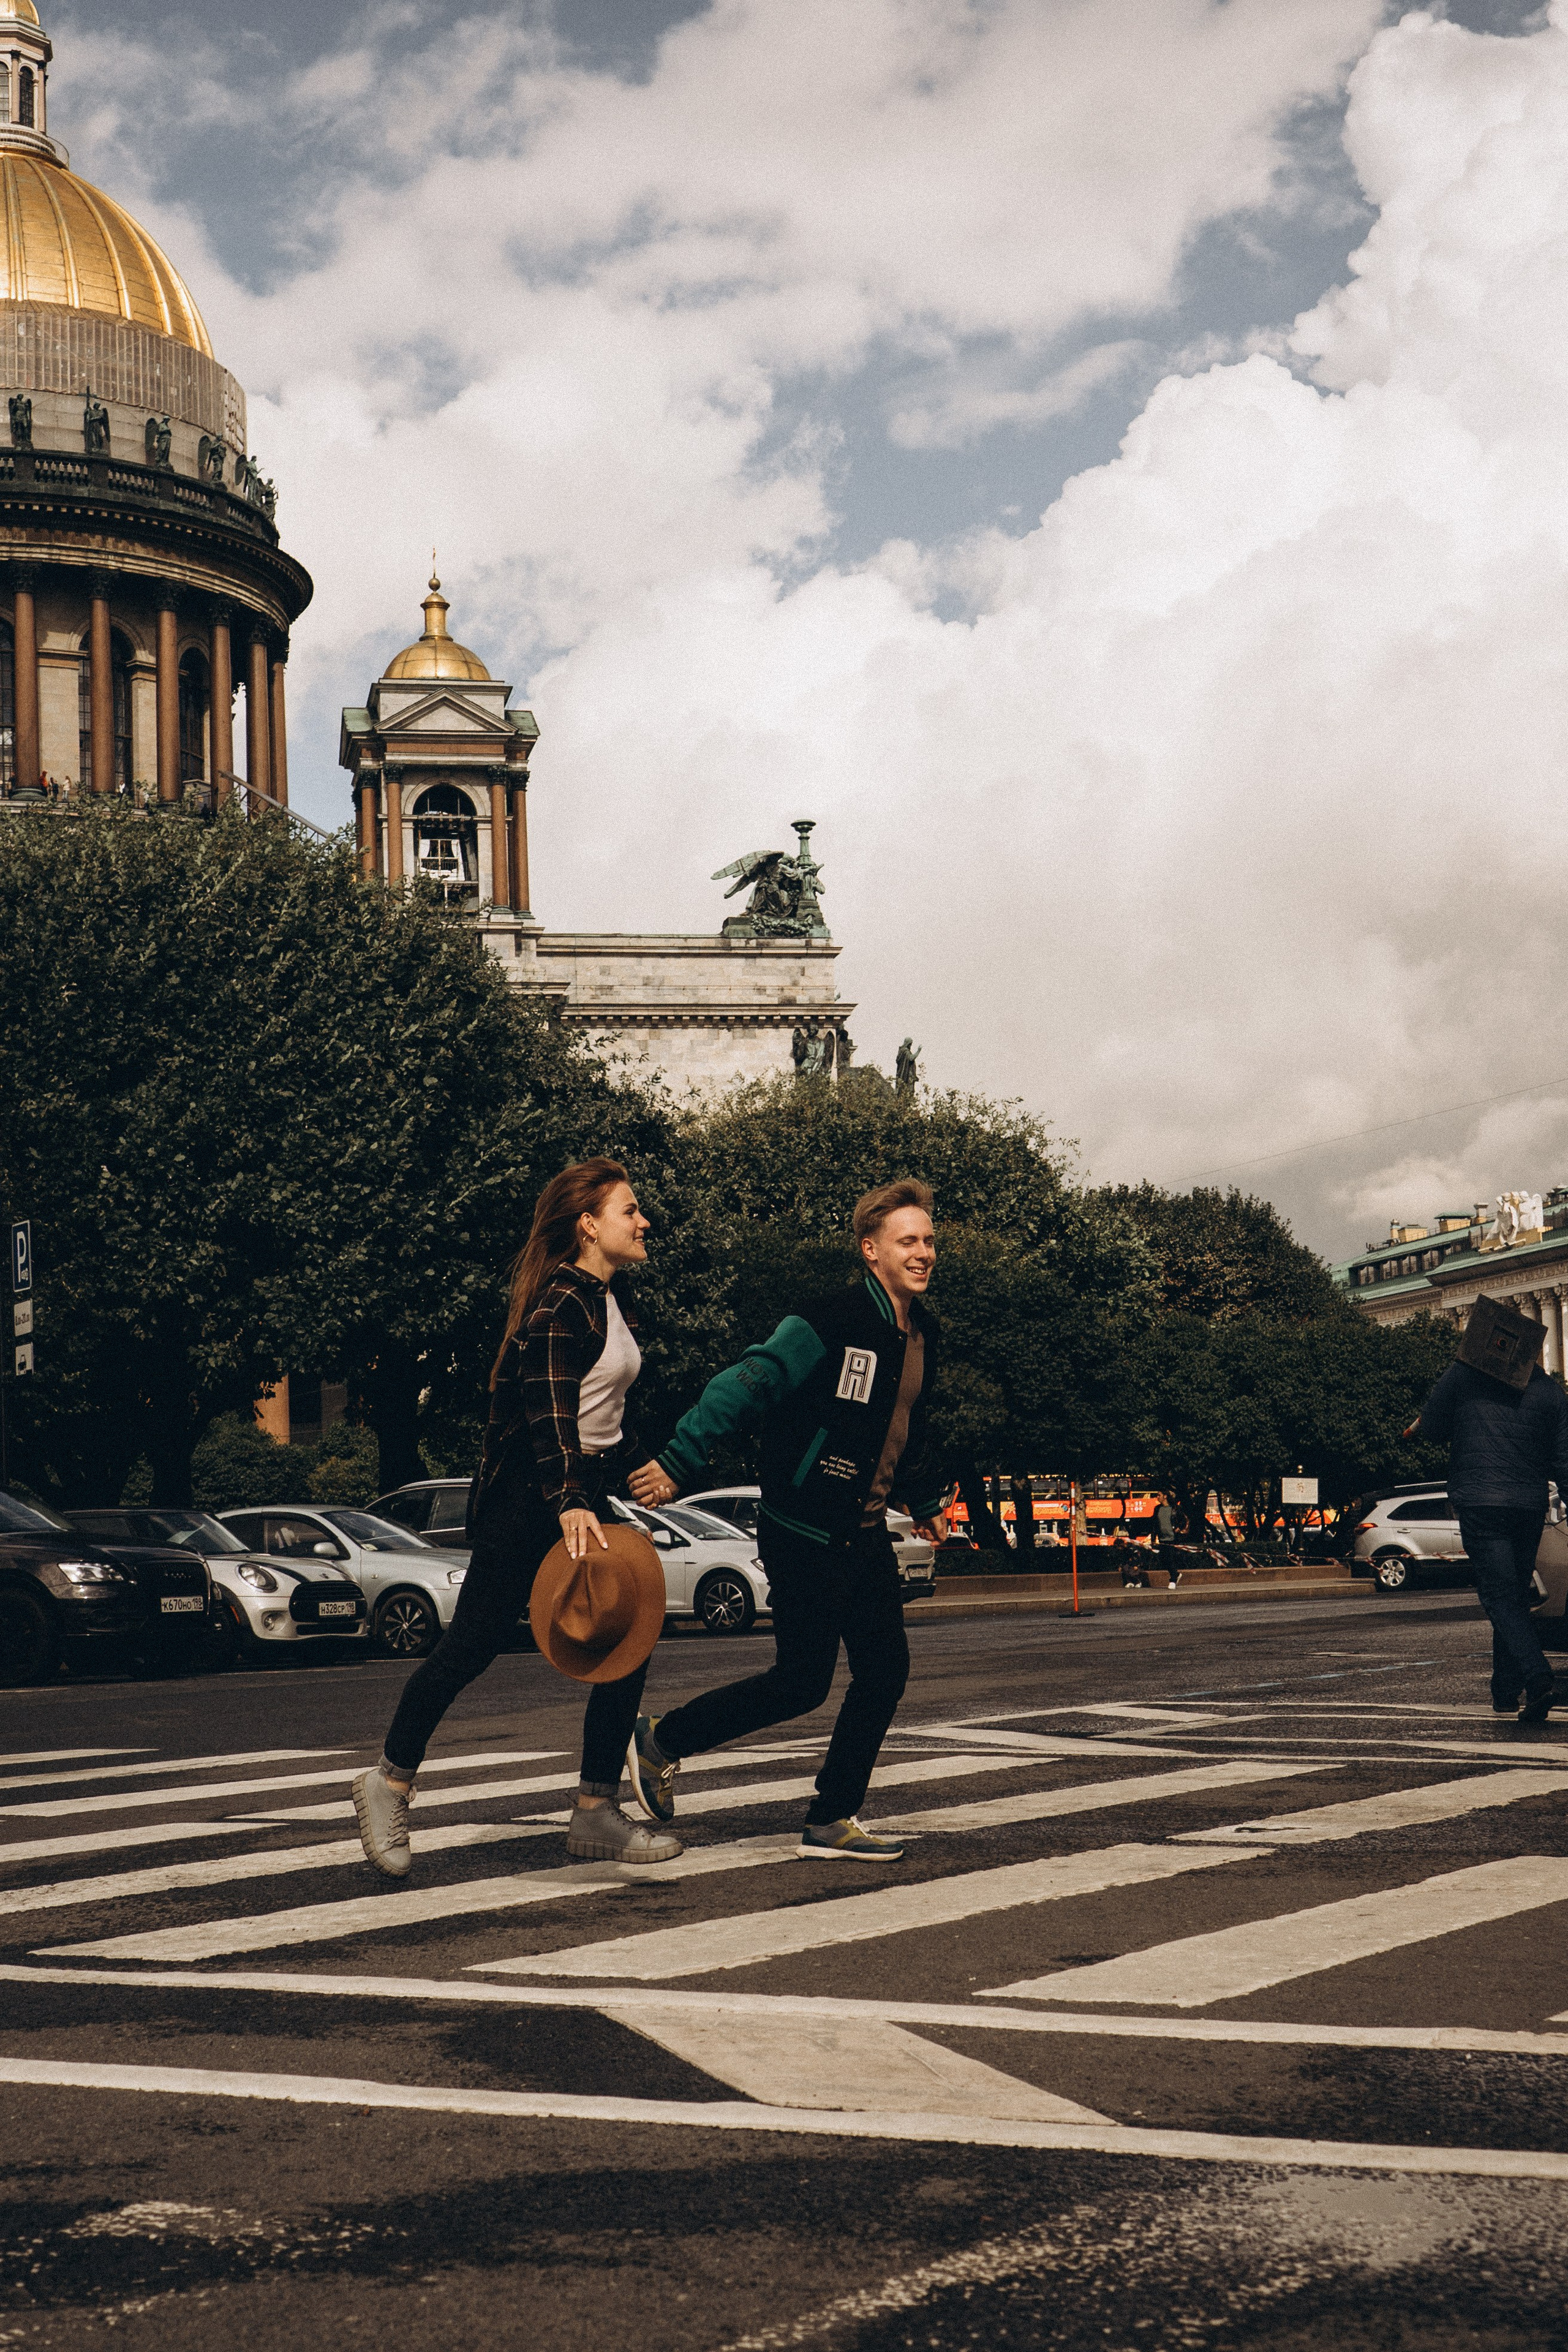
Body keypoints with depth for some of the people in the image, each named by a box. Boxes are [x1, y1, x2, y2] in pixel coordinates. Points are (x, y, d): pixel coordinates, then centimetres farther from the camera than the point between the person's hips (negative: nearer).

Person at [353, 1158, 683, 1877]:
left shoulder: (613, 1300, 14)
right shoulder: (560, 1305, -16)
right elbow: (550, 1412, -27)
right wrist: (569, 1504, -38)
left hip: (584, 1494, 9)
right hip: (528, 1494, -9)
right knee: (474, 1643, -2)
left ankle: (596, 1813, 6)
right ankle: (390, 1781, 16)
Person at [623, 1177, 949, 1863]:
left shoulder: (920, 1336, 10)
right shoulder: (832, 1324, -19)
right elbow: (746, 1386, -24)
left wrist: (924, 1503, 34)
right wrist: (678, 1463, -30)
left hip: (866, 1535, 8)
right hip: (805, 1535, -8)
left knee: (885, 1671, 3)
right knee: (802, 1683, -3)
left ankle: (831, 1822, 14)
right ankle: (660, 1741, 16)